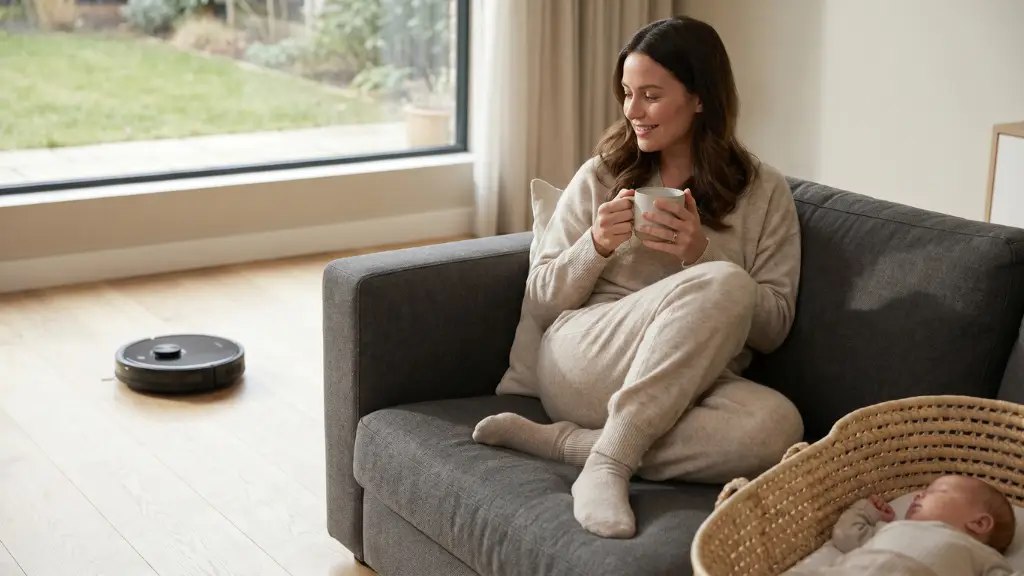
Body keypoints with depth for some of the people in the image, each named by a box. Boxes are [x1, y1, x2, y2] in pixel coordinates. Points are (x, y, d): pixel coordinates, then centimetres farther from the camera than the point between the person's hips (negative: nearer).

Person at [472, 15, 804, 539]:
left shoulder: (764, 192, 10)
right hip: (582, 365, -2)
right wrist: (596, 247, -8)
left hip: (694, 385, 2)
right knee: (725, 282, -30)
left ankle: (563, 442, -24)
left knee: (778, 423, -35)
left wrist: (702, 253, -11)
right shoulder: (599, 177, 11)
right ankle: (608, 465, -33)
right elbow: (540, 306, 11)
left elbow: (773, 327, 3)